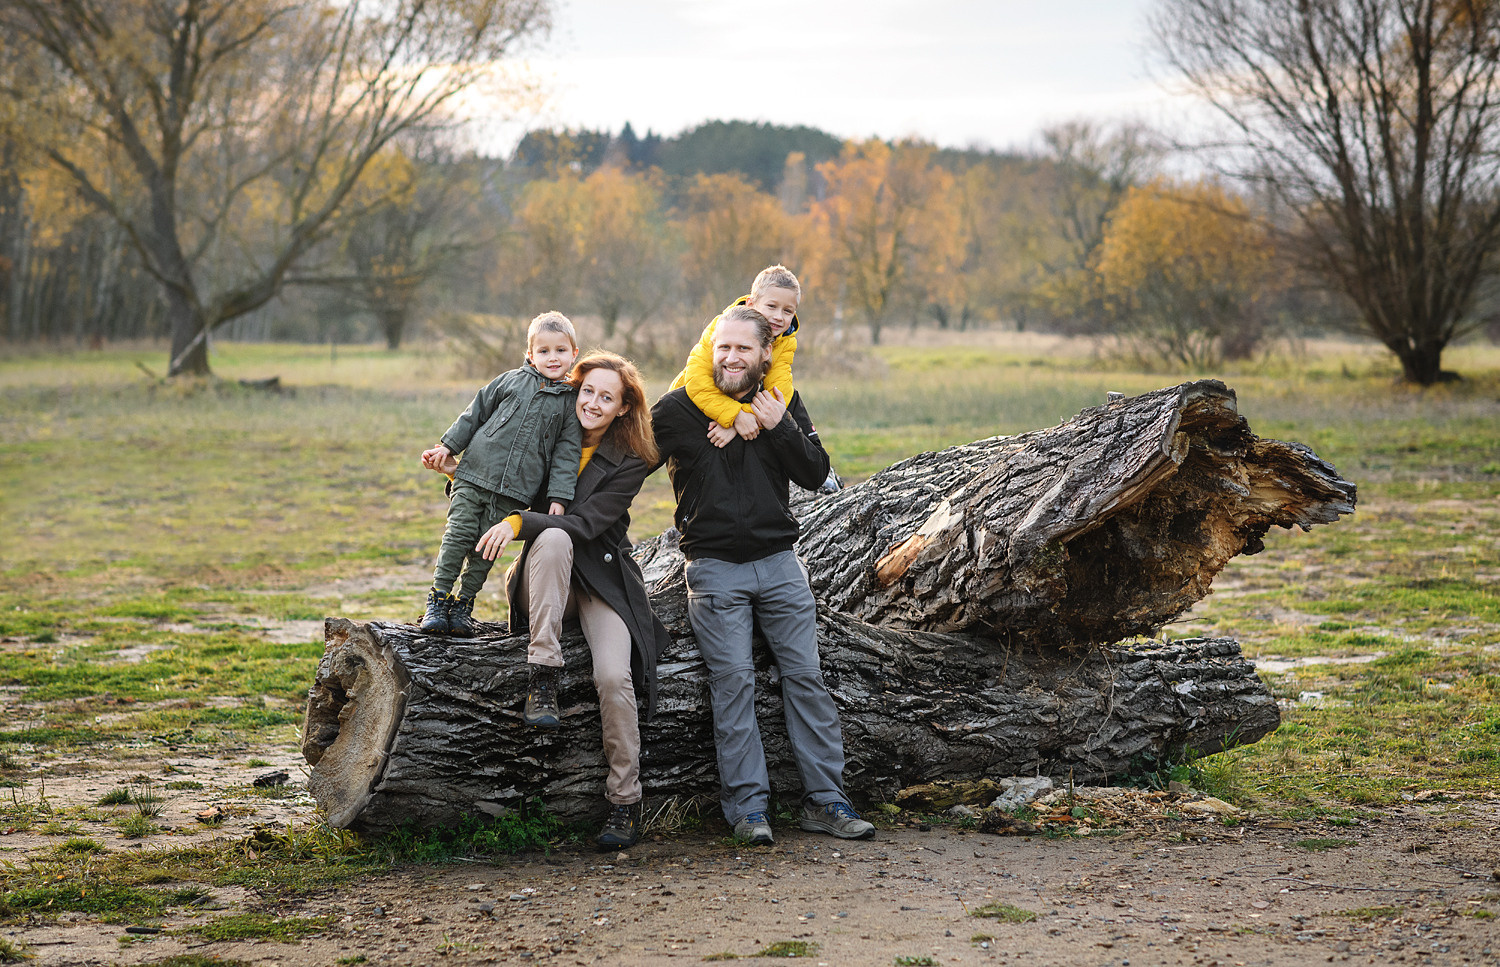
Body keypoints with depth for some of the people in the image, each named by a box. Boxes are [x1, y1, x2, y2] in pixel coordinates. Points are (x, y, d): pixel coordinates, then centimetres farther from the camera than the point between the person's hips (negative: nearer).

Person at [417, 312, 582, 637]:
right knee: (459, 534, -5)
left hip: (514, 492, 0)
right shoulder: (511, 381, 7)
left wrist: (559, 497, -2)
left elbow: (567, 452, 4)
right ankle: (438, 599, 4)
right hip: (474, 475, 0)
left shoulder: (570, 402, 5)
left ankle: (463, 604, 12)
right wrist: (447, 447, 10)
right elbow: (475, 413, 13)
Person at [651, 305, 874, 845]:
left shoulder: (784, 404, 8)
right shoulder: (679, 409, 0)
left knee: (806, 675, -1)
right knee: (733, 681, -10)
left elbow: (816, 475, 1)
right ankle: (748, 806, -6)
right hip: (713, 565, -3)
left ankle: (824, 800, 4)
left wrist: (780, 429, -11)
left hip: (778, 561, 3)